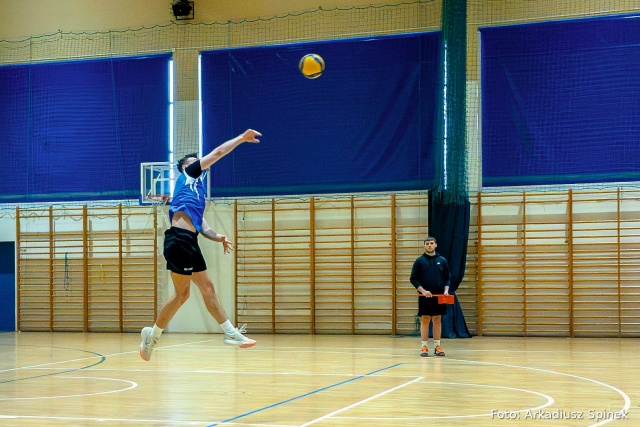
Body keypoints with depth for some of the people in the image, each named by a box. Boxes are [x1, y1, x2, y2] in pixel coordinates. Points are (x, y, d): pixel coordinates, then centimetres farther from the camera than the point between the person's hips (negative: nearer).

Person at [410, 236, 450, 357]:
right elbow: (413, 279, 0)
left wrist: (446, 290, -7)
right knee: (425, 320, 0)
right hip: (425, 297, -2)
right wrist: (423, 291, -13)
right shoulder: (419, 261, 2)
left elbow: (448, 278, 11)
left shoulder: (442, 260, 7)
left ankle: (437, 346, 9)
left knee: (437, 320, 4)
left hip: (439, 296, 2)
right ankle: (424, 347, 4)